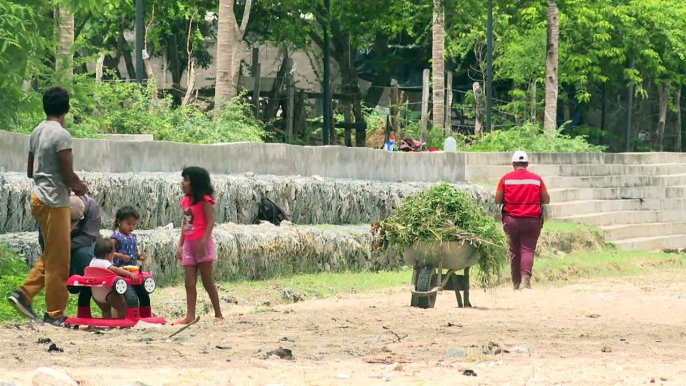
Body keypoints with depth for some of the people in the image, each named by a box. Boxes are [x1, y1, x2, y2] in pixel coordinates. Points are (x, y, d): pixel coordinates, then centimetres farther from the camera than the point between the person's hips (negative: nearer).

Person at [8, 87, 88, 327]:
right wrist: (80, 187, 0)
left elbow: (30, 171, 18)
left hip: (39, 197, 9)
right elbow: (68, 174, -19)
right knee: (58, 259, -2)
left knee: (51, 255, 18)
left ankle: (24, 294, 10)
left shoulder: (37, 132, 10)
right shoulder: (61, 135, -17)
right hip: (55, 201, -9)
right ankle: (55, 314, 3)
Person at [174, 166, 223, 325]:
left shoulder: (205, 200, -10)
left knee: (208, 281, -2)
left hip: (202, 244, -7)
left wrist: (204, 242, -25)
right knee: (189, 283, 2)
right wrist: (180, 245, 13)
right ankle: (190, 316, 1)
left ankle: (218, 314, 6)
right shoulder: (186, 201, 11)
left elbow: (210, 222, -16)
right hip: (189, 245, 7)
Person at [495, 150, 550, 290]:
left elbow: (497, 200, 3)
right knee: (528, 249, -3)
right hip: (532, 220, -1)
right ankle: (525, 278, -22)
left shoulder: (506, 179, 0)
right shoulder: (537, 179, 2)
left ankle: (516, 282, 15)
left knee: (514, 250, 11)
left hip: (511, 220, 1)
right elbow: (546, 200, 7)